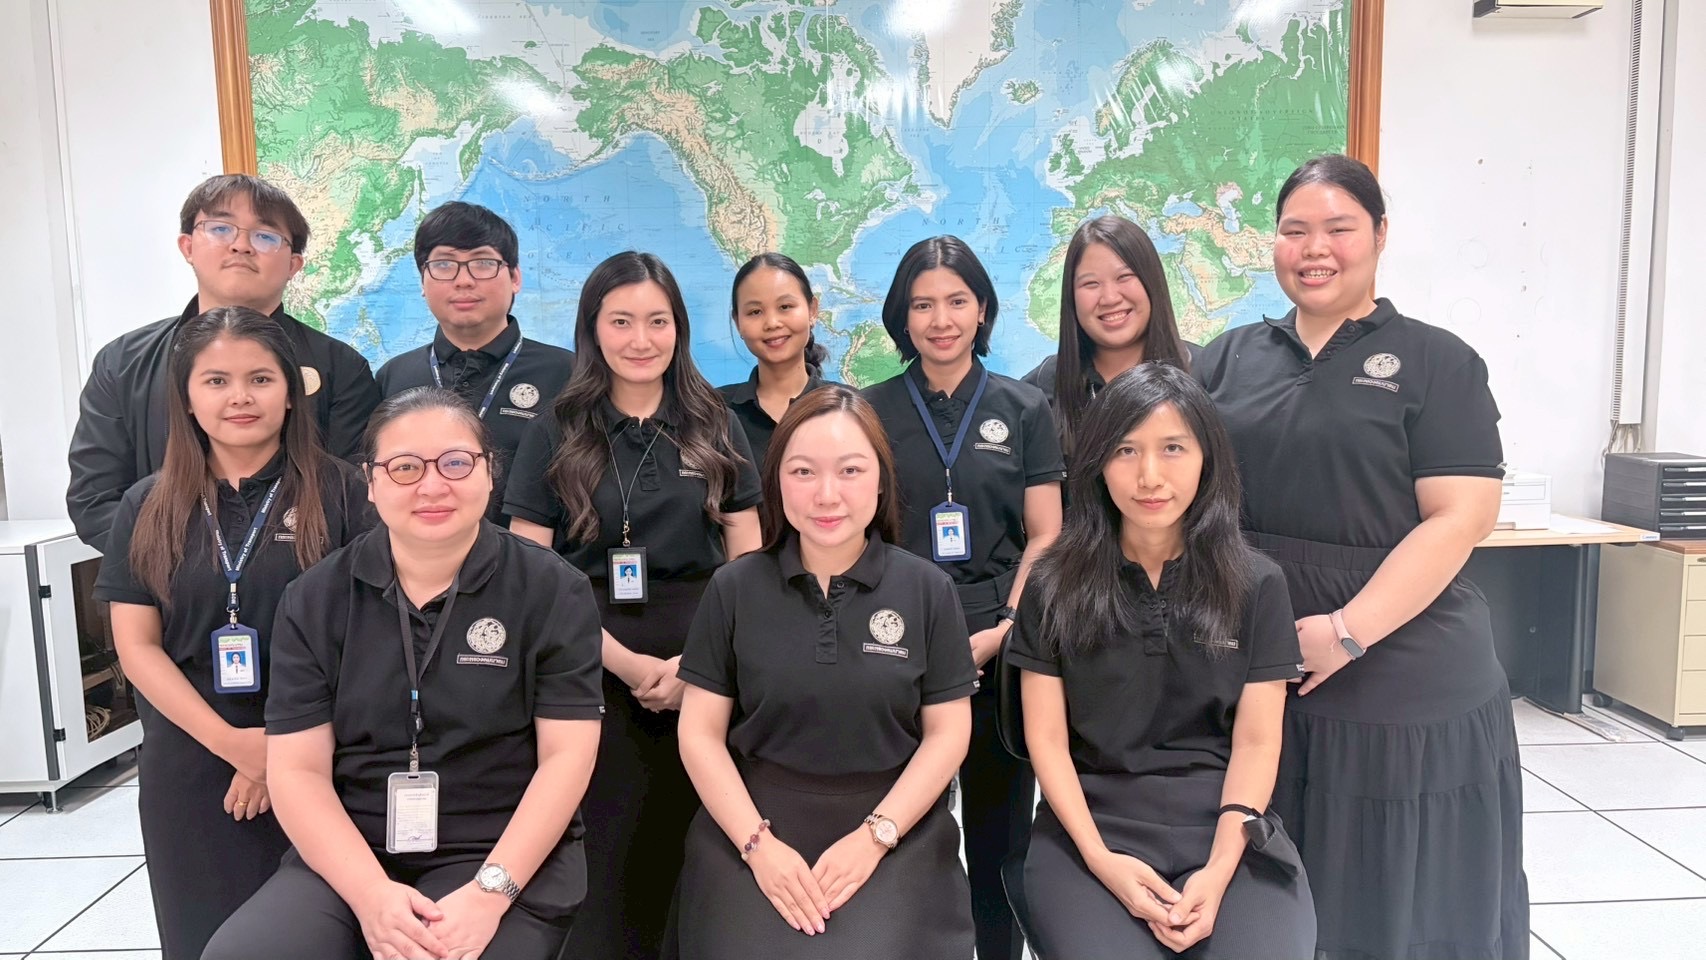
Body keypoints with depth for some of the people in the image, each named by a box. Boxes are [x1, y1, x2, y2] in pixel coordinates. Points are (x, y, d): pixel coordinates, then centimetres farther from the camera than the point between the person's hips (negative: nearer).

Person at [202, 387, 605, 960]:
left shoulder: (552, 590, -3)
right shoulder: (314, 600, 3)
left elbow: (567, 755, -6)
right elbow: (297, 768, -1)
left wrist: (490, 890, -17)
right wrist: (370, 893, -15)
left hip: (506, 855, -2)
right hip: (347, 856, 2)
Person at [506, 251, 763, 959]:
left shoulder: (715, 429, 8)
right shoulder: (555, 435, 4)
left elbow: (747, 563, 6)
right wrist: (623, 661, -11)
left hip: (701, 669, 2)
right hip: (593, 669, -1)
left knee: (690, 857, 7)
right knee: (611, 860, 1)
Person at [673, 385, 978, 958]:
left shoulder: (928, 590, -1)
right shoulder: (733, 589, 1)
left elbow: (948, 732, 0)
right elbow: (700, 732, 1)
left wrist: (874, 836, -11)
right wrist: (758, 842, -11)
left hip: (897, 829, 0)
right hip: (753, 823, 1)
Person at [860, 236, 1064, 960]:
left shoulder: (1024, 409, 6)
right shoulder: (869, 411, 5)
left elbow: (1044, 537, 3)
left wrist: (1004, 630, -9)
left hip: (1000, 650, 0)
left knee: (1000, 831, 11)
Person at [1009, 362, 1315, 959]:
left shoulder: (1257, 585, 5)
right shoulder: (1055, 587, 4)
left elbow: (1256, 741, 2)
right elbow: (1047, 738, 2)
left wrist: (1219, 870, -12)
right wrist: (1100, 859, -12)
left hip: (1227, 831, 1)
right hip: (1091, 831, 0)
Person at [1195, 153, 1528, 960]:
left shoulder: (1436, 362, -1)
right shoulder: (1229, 358, 9)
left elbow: (1458, 519, -9)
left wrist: (1348, 633, -18)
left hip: (1404, 685, -3)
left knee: (1401, 894, 11)